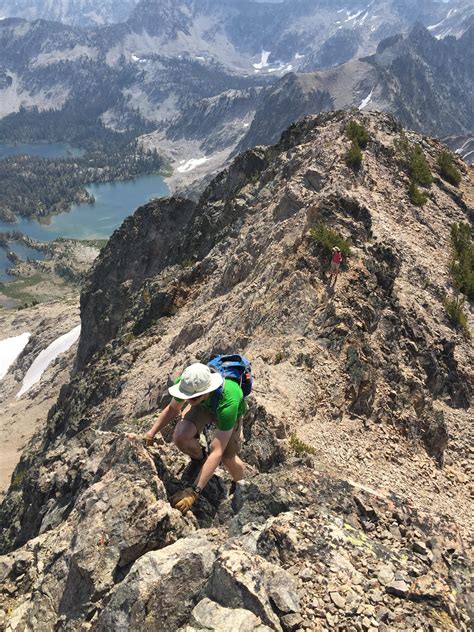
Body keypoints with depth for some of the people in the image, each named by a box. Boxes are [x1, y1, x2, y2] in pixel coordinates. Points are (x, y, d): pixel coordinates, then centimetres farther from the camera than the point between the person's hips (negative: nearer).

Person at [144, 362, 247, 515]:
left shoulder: (227, 403, -47)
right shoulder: (186, 382, -36)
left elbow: (217, 452, -44)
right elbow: (172, 408, -9)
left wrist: (194, 491, -45)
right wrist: (152, 432, -13)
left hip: (231, 412, -3)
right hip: (203, 405, 3)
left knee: (228, 459, -17)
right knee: (180, 437, -24)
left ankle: (240, 484, 22)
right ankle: (198, 457, 12)